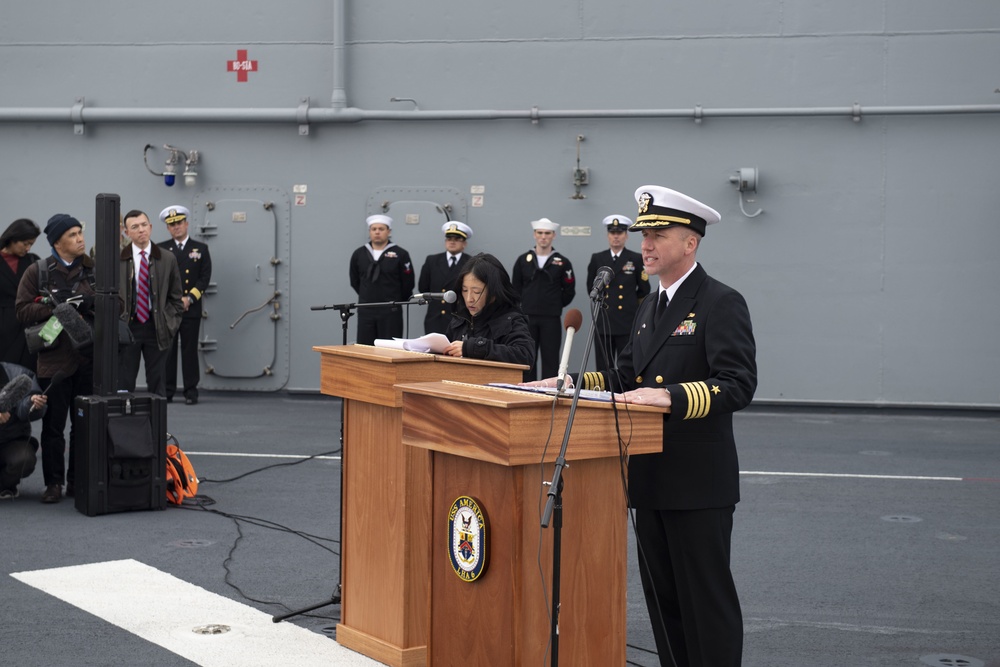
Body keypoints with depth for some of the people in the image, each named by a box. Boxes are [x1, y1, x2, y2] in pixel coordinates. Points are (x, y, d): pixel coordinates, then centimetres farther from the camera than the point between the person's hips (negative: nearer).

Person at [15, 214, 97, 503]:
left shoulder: (94, 269, 8)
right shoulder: (37, 272, 3)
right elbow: (23, 310, -3)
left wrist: (89, 303, -13)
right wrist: (56, 308, -14)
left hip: (90, 357, 2)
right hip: (55, 359, -2)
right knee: (54, 424, 2)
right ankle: (54, 482, 11)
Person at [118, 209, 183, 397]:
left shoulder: (168, 259, 3)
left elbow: (175, 298, 8)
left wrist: (171, 323, -1)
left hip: (157, 328, 1)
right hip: (127, 327, -1)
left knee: (157, 383, 7)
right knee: (124, 383, 3)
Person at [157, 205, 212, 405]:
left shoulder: (200, 249, 8)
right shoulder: (160, 250, 9)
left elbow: (205, 278, 2)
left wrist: (189, 299, -10)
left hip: (191, 309, -1)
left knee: (189, 350, 2)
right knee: (166, 350, 1)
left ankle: (191, 391, 6)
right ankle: (166, 391, 6)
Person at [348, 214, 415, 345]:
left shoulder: (400, 254, -4)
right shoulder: (359, 254, 6)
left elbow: (408, 284, 0)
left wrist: (396, 300, 7)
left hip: (391, 312, -3)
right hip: (365, 311, 3)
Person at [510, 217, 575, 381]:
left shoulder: (562, 263, 2)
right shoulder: (523, 260, 6)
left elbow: (569, 292, 5)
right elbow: (516, 288, 11)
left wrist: (555, 306, 3)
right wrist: (525, 306, 5)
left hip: (551, 320, -1)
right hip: (527, 318, 1)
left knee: (550, 361, 2)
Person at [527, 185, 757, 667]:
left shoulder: (721, 303, -12)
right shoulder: (649, 308, 15)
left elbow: (738, 386, -21)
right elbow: (628, 380, 18)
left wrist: (671, 396, -32)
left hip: (698, 481, -8)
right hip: (652, 478, 8)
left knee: (706, 599, -1)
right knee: (662, 596, 15)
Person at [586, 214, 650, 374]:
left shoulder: (637, 259, 3)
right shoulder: (597, 259, 10)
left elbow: (644, 291, 9)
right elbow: (590, 286, 22)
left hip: (628, 324, -2)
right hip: (603, 322, 2)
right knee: (603, 371, 4)